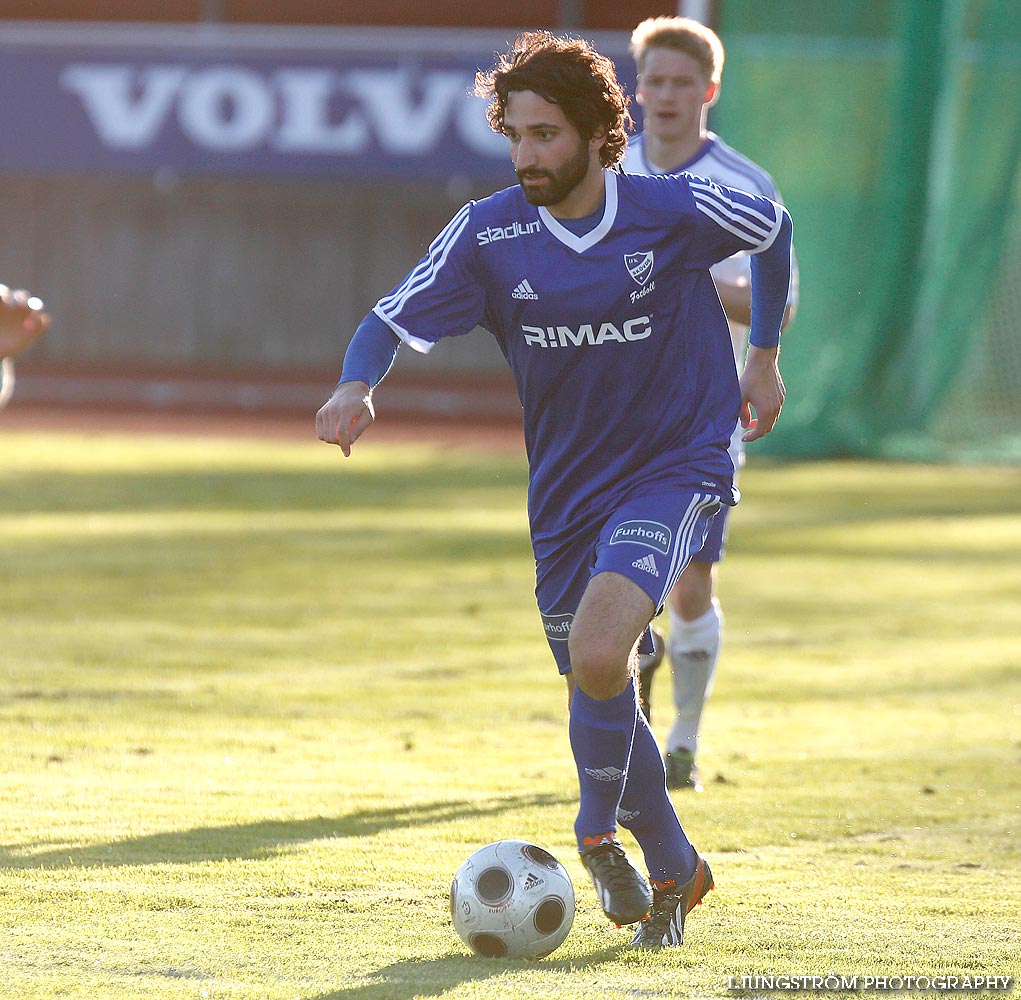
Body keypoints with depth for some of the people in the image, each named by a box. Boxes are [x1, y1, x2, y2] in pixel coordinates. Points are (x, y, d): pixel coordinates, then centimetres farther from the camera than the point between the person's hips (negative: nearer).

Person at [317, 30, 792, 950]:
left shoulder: (675, 211, -13)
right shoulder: (489, 234, -9)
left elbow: (773, 227, 8)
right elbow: (394, 321, -11)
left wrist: (765, 355, 12)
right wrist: (355, 387, -33)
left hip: (675, 468, -4)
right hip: (567, 489, 4)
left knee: (598, 655, -27)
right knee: (598, 701, 10)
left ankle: (602, 830, -3)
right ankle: (673, 870, 34)